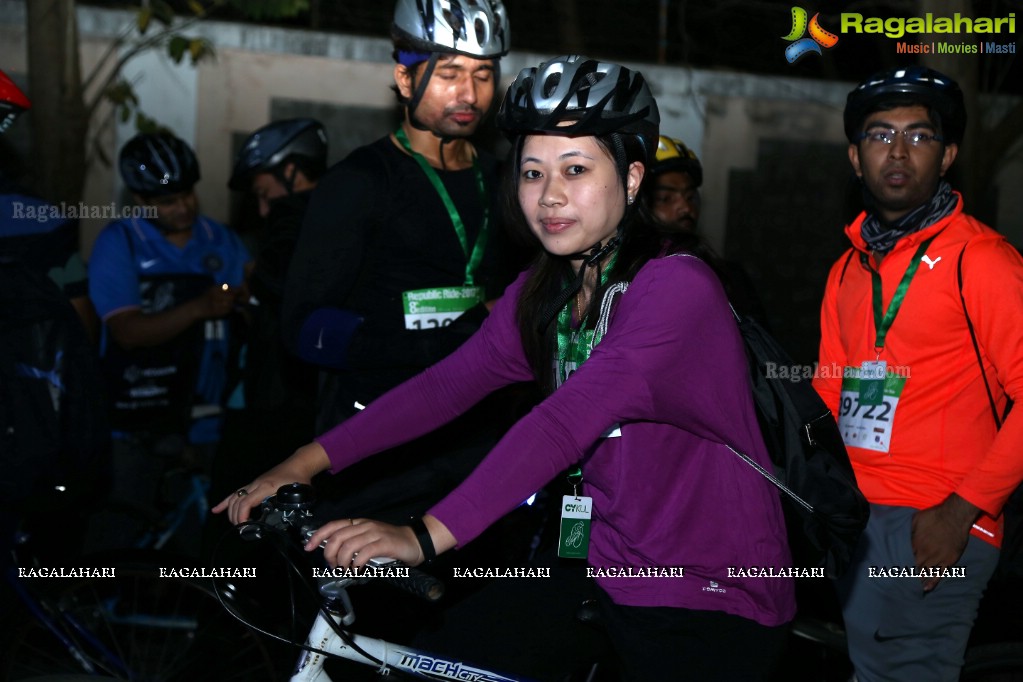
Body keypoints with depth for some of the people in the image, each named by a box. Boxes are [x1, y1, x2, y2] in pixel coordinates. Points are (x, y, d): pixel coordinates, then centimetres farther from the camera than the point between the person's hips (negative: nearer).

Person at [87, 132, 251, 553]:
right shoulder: (119, 244, -2)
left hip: (201, 424, 3)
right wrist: (200, 307, -26)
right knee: (124, 541, 0)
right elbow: (127, 331, -13)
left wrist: (248, 297, -8)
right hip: (135, 428, -2)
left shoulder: (221, 241, 10)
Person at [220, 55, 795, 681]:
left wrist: (426, 536, -38)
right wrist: (307, 462, -14)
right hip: (616, 577, 6)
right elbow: (447, 385, -5)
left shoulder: (675, 287, -20)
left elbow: (564, 423, -31)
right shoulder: (539, 296, 5)